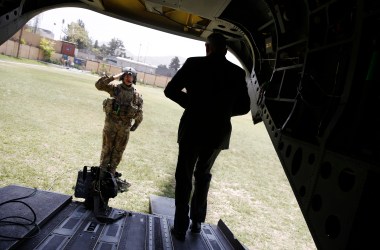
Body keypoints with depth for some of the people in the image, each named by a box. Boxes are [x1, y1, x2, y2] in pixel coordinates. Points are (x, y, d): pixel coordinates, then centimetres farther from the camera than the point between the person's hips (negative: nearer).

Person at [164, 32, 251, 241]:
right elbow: (244, 107, 4)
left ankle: (181, 227, 17)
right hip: (218, 133, 3)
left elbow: (170, 91, -5)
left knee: (184, 177, 13)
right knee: (203, 175, 23)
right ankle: (197, 222, 31)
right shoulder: (237, 72, 0)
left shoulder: (194, 64, -7)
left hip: (193, 129, -3)